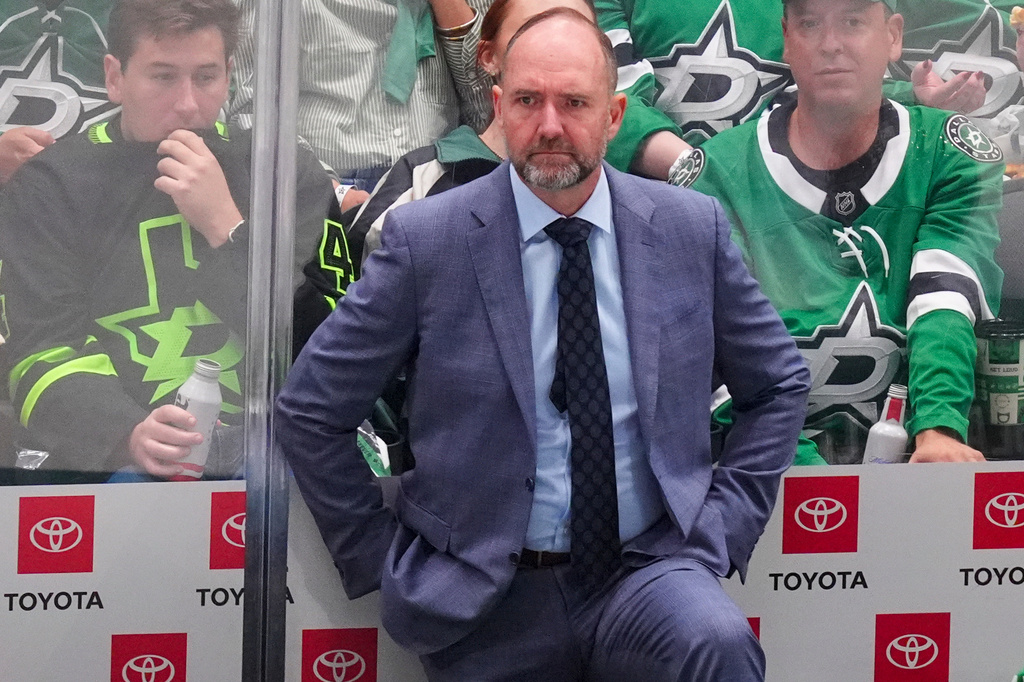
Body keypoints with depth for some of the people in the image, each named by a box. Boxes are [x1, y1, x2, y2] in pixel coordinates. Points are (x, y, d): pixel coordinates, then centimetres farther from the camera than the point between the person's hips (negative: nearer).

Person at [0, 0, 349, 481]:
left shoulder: (289, 174, 11)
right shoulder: (50, 185, 7)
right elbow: (44, 354, -3)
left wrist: (226, 225, -8)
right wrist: (130, 436, -23)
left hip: (260, 457, 1)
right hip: (104, 462, -1)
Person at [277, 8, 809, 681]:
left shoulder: (692, 229, 1)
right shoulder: (425, 240, -6)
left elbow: (779, 385, 13)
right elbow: (309, 410, 1)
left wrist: (721, 526, 3)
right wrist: (382, 557, 0)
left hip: (647, 570, 0)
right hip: (493, 600, 0)